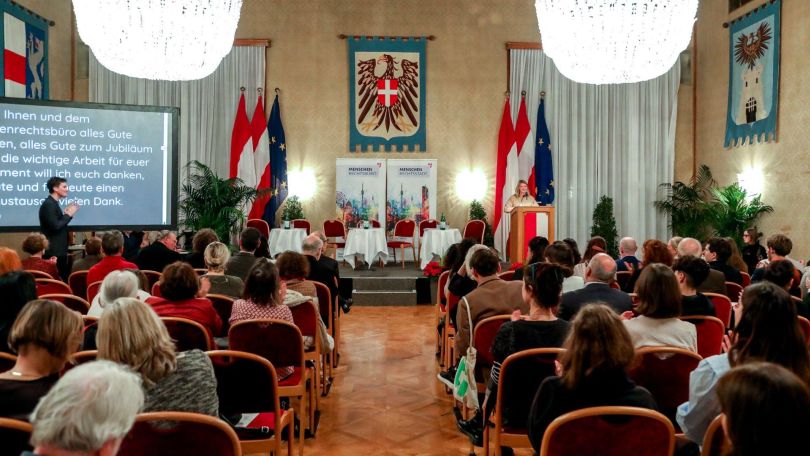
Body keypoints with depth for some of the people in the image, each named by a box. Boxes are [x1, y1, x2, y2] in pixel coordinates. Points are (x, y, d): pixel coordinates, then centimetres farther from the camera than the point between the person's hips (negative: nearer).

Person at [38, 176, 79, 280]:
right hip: (53, 252, -10)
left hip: (58, 250, 10)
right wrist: (68, 215, -12)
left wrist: (67, 213, 6)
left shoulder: (53, 203, 14)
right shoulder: (48, 204, -14)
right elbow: (55, 226, -22)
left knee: (63, 277, 12)